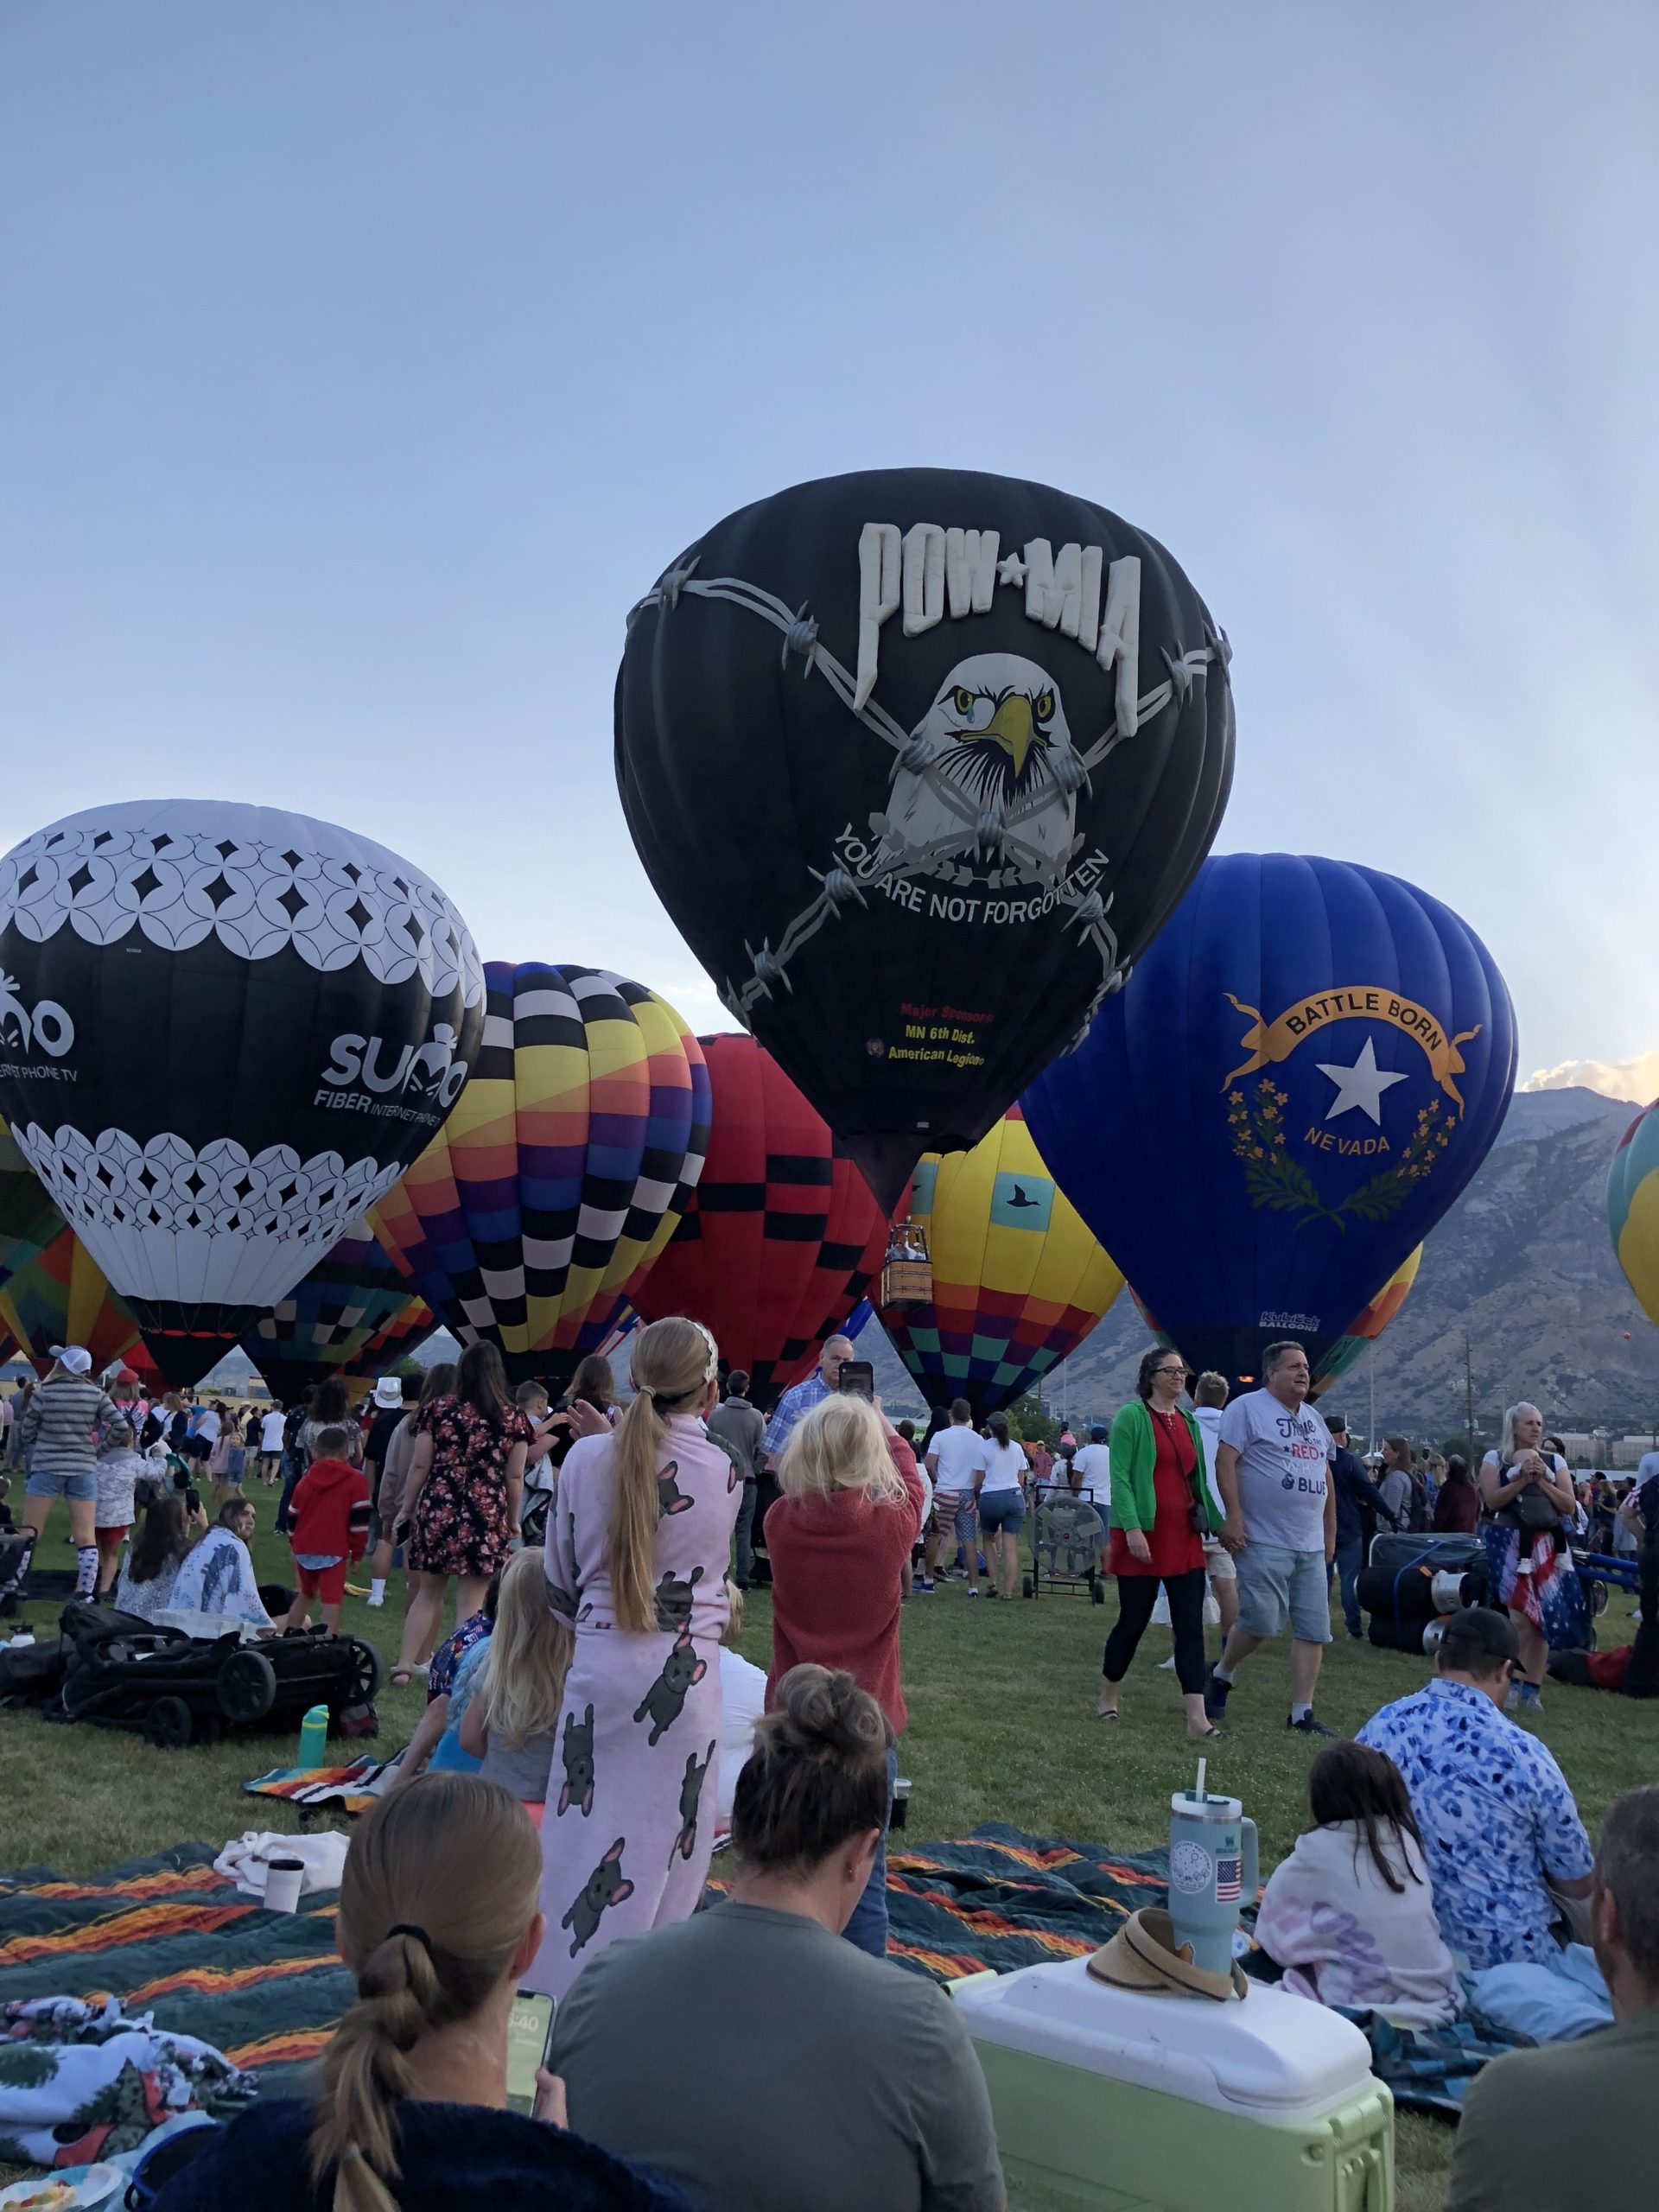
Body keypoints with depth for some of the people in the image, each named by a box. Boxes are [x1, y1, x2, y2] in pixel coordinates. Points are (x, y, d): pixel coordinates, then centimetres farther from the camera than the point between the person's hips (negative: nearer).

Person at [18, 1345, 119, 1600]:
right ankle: (85, 1594, 3)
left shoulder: (44, 1393, -5)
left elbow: (25, 1433, 2)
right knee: (86, 1537, 3)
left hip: (46, 1468, -1)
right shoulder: (97, 1394, -1)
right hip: (84, 1469, 1)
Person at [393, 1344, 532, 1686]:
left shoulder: (436, 1410, 2)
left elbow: (419, 1466, 2)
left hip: (437, 1513, 1)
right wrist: (513, 1520, 14)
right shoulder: (513, 1418, 1)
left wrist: (407, 1511, 12)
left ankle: (405, 1665, 14)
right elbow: (515, 1476, 3)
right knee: (470, 1602, 4)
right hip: (486, 1519, -1)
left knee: (428, 1593, 15)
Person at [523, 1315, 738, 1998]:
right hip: (682, 1677, -2)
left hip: (597, 1667, 2)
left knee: (582, 1832, 13)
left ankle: (561, 1981, 22)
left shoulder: (585, 1458, -3)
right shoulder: (723, 1473, -7)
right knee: (663, 1841, 8)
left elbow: (559, 1582, 6)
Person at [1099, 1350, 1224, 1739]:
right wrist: (1132, 1528, -20)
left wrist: (1212, 1525, 11)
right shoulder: (1132, 1416, -6)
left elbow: (1197, 1479, 17)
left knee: (1191, 1626, -1)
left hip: (1184, 1536, 6)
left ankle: (1197, 1718, -2)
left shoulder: (1189, 1422, 13)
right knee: (1133, 1620, 4)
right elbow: (1119, 1476, -12)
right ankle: (1108, 1697, 25)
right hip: (1144, 1535, -6)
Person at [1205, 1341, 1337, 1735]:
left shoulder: (1314, 1419, 19)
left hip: (1311, 1546, 7)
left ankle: (1302, 1713, 10)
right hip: (1264, 1541, -7)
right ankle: (1221, 1676, 18)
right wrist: (1233, 1517, -19)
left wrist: (1330, 1533, 20)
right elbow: (1225, 1461, -12)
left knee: (1314, 1630, 3)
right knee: (1260, 1622, -9)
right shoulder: (1248, 1408, -5)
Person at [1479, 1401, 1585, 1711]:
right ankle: (1510, 1683, -2)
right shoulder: (1495, 1459, 4)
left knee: (1544, 1615, 0)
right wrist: (1522, 1479, -15)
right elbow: (1491, 1500, -8)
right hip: (1509, 1546, -3)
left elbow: (1569, 1506, 3)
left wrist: (1541, 1481, -8)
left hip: (1546, 1547, 3)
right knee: (1519, 1617, -10)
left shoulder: (1554, 1462, 10)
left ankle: (1532, 1688, 5)